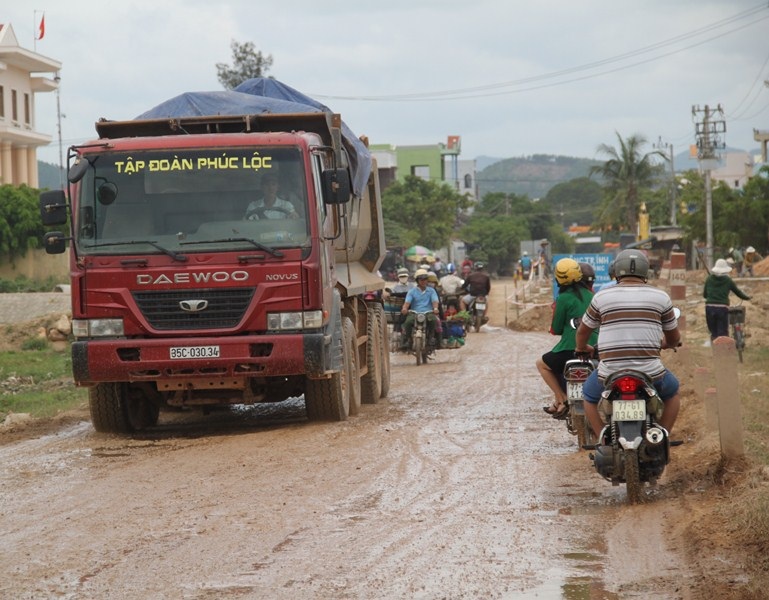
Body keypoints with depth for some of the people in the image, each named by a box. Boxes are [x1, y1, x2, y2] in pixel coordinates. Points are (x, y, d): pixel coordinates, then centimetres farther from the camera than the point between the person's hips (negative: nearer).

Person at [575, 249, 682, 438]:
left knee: (589, 396, 29)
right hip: (651, 374, 0)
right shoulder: (661, 297, 6)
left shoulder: (601, 297, 6)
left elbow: (583, 330, 20)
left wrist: (581, 348, 43)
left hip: (610, 373, 0)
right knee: (672, 392, 31)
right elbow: (674, 338, 18)